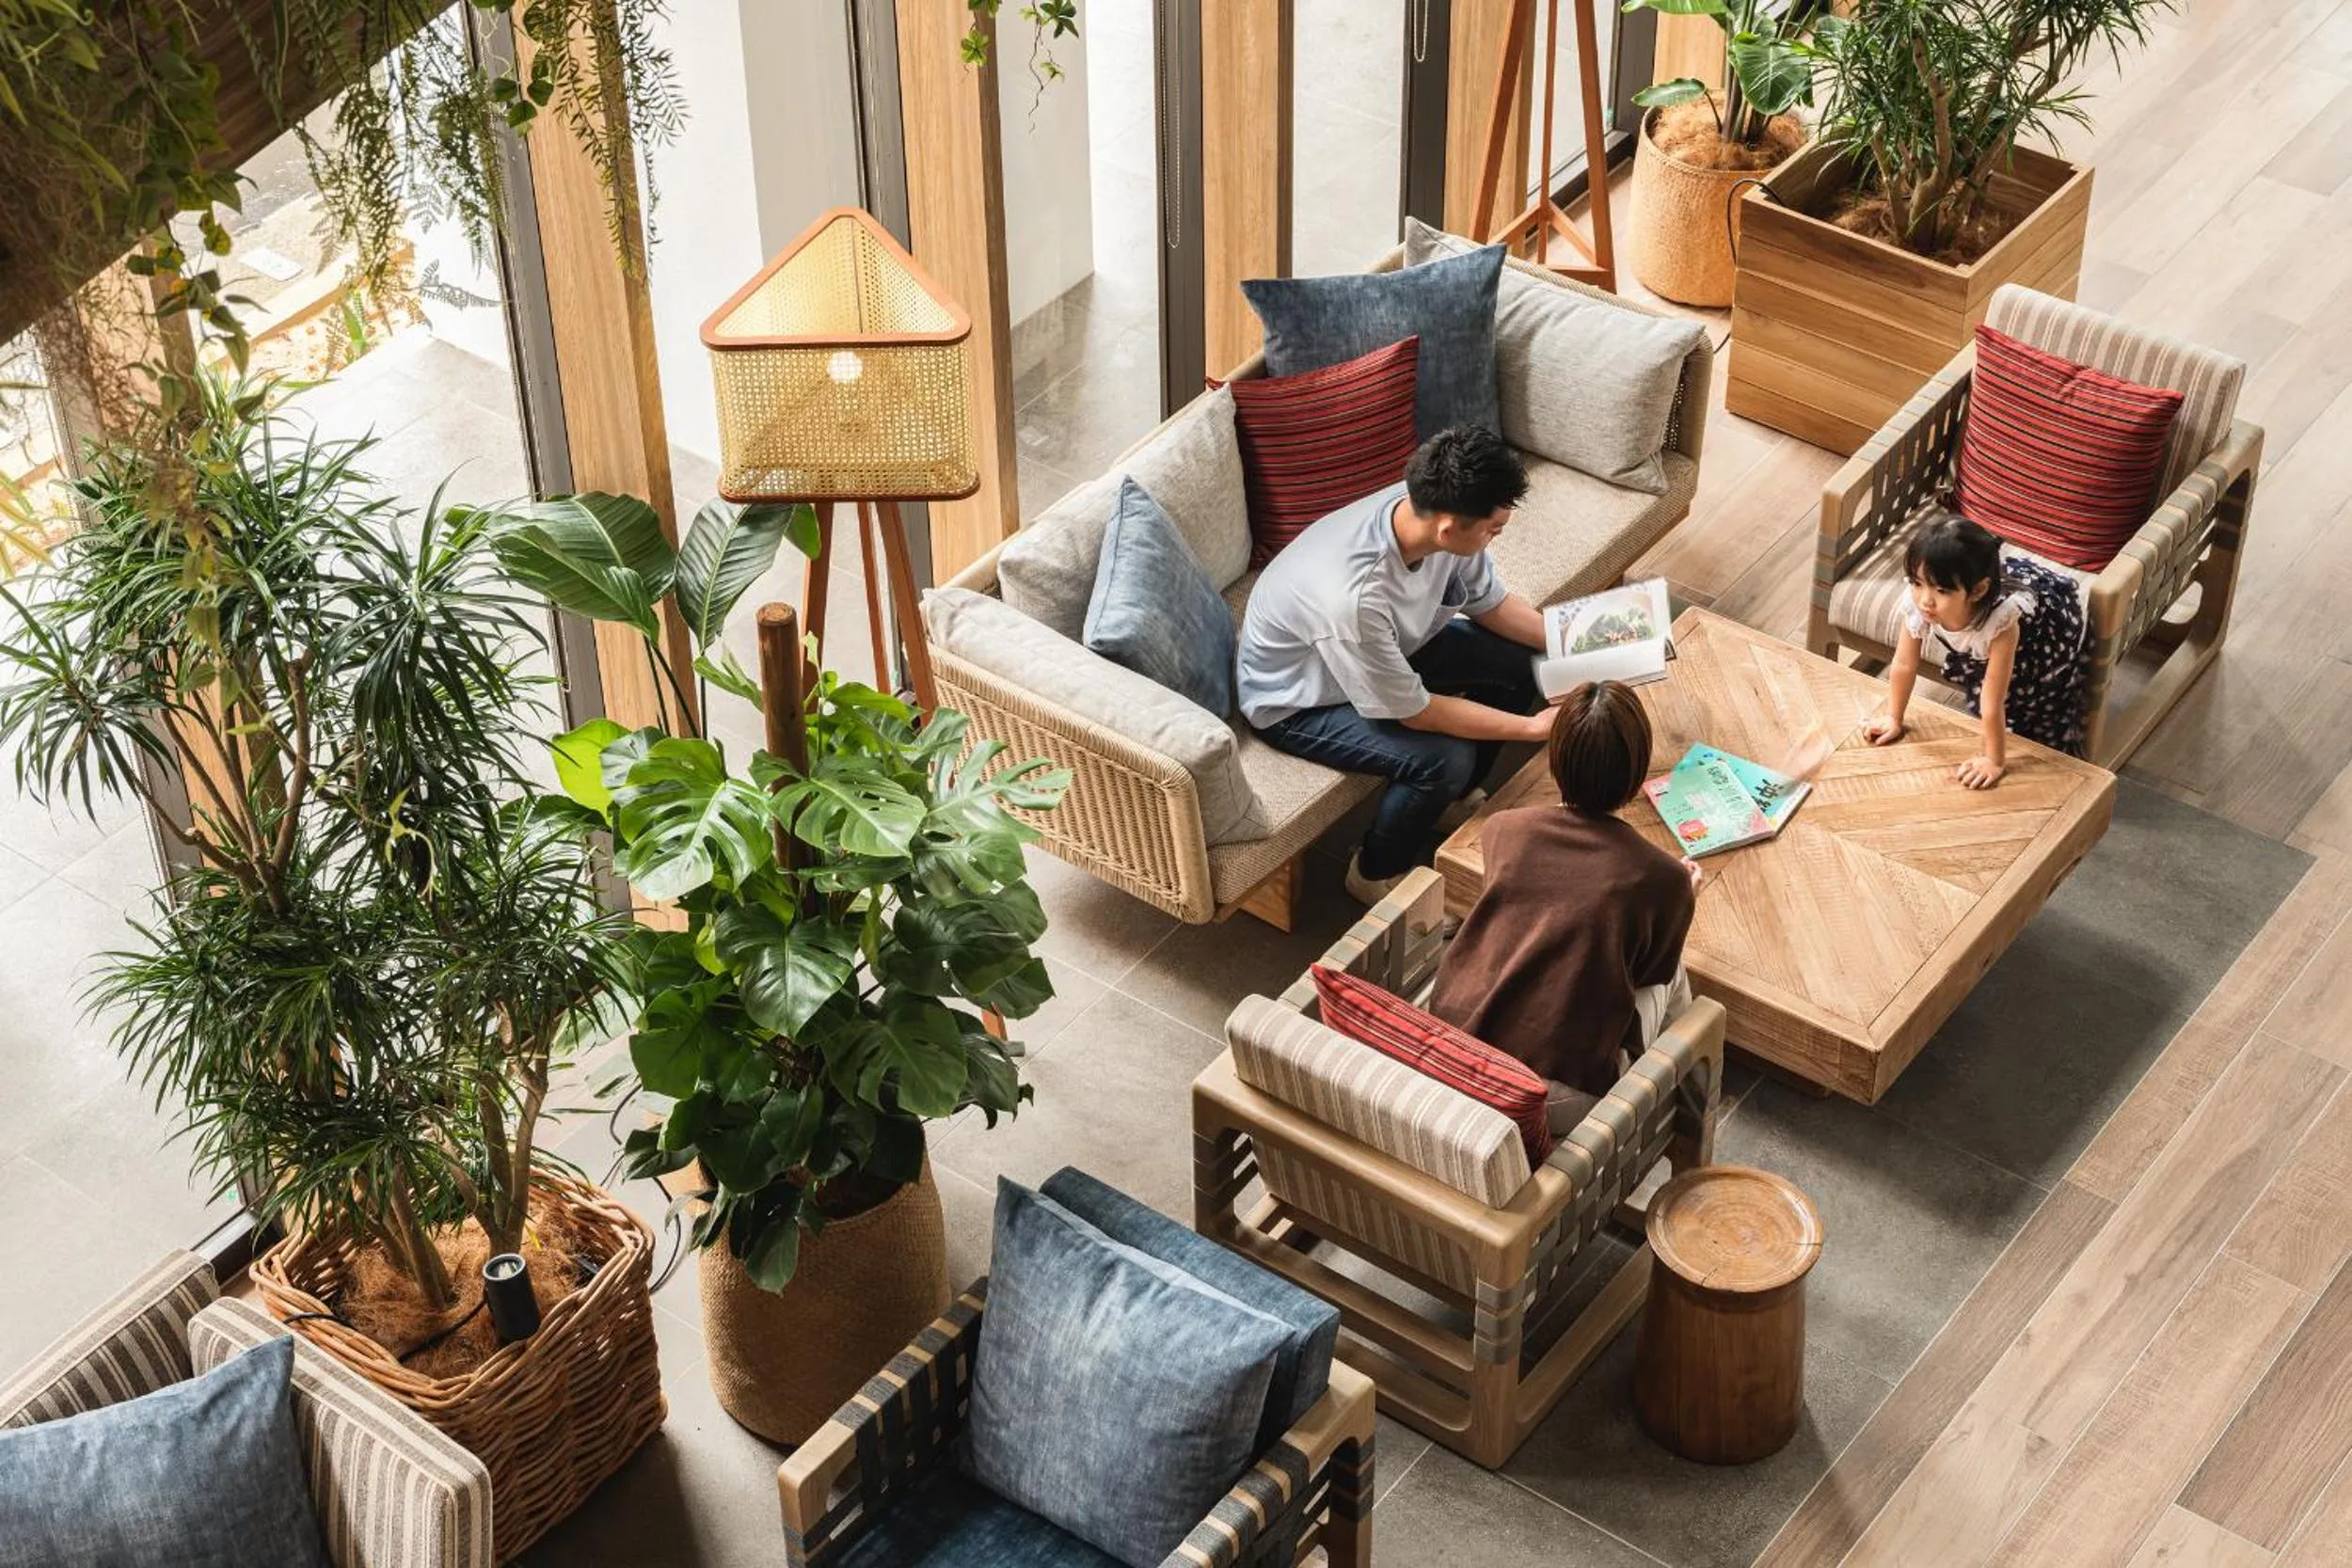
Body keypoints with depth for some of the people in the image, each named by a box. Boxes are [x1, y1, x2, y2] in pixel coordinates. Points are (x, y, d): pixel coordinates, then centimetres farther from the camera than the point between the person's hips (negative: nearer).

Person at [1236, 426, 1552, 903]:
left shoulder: (1427, 508, -22)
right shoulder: (1353, 596, -43)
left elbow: (1489, 602, -1)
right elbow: (1416, 713, -29)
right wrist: (1535, 726, -24)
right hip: (1295, 700, -8)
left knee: (1520, 663, 1)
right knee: (1445, 757, -24)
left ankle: (1453, 800, 24)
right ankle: (1376, 872, 4)